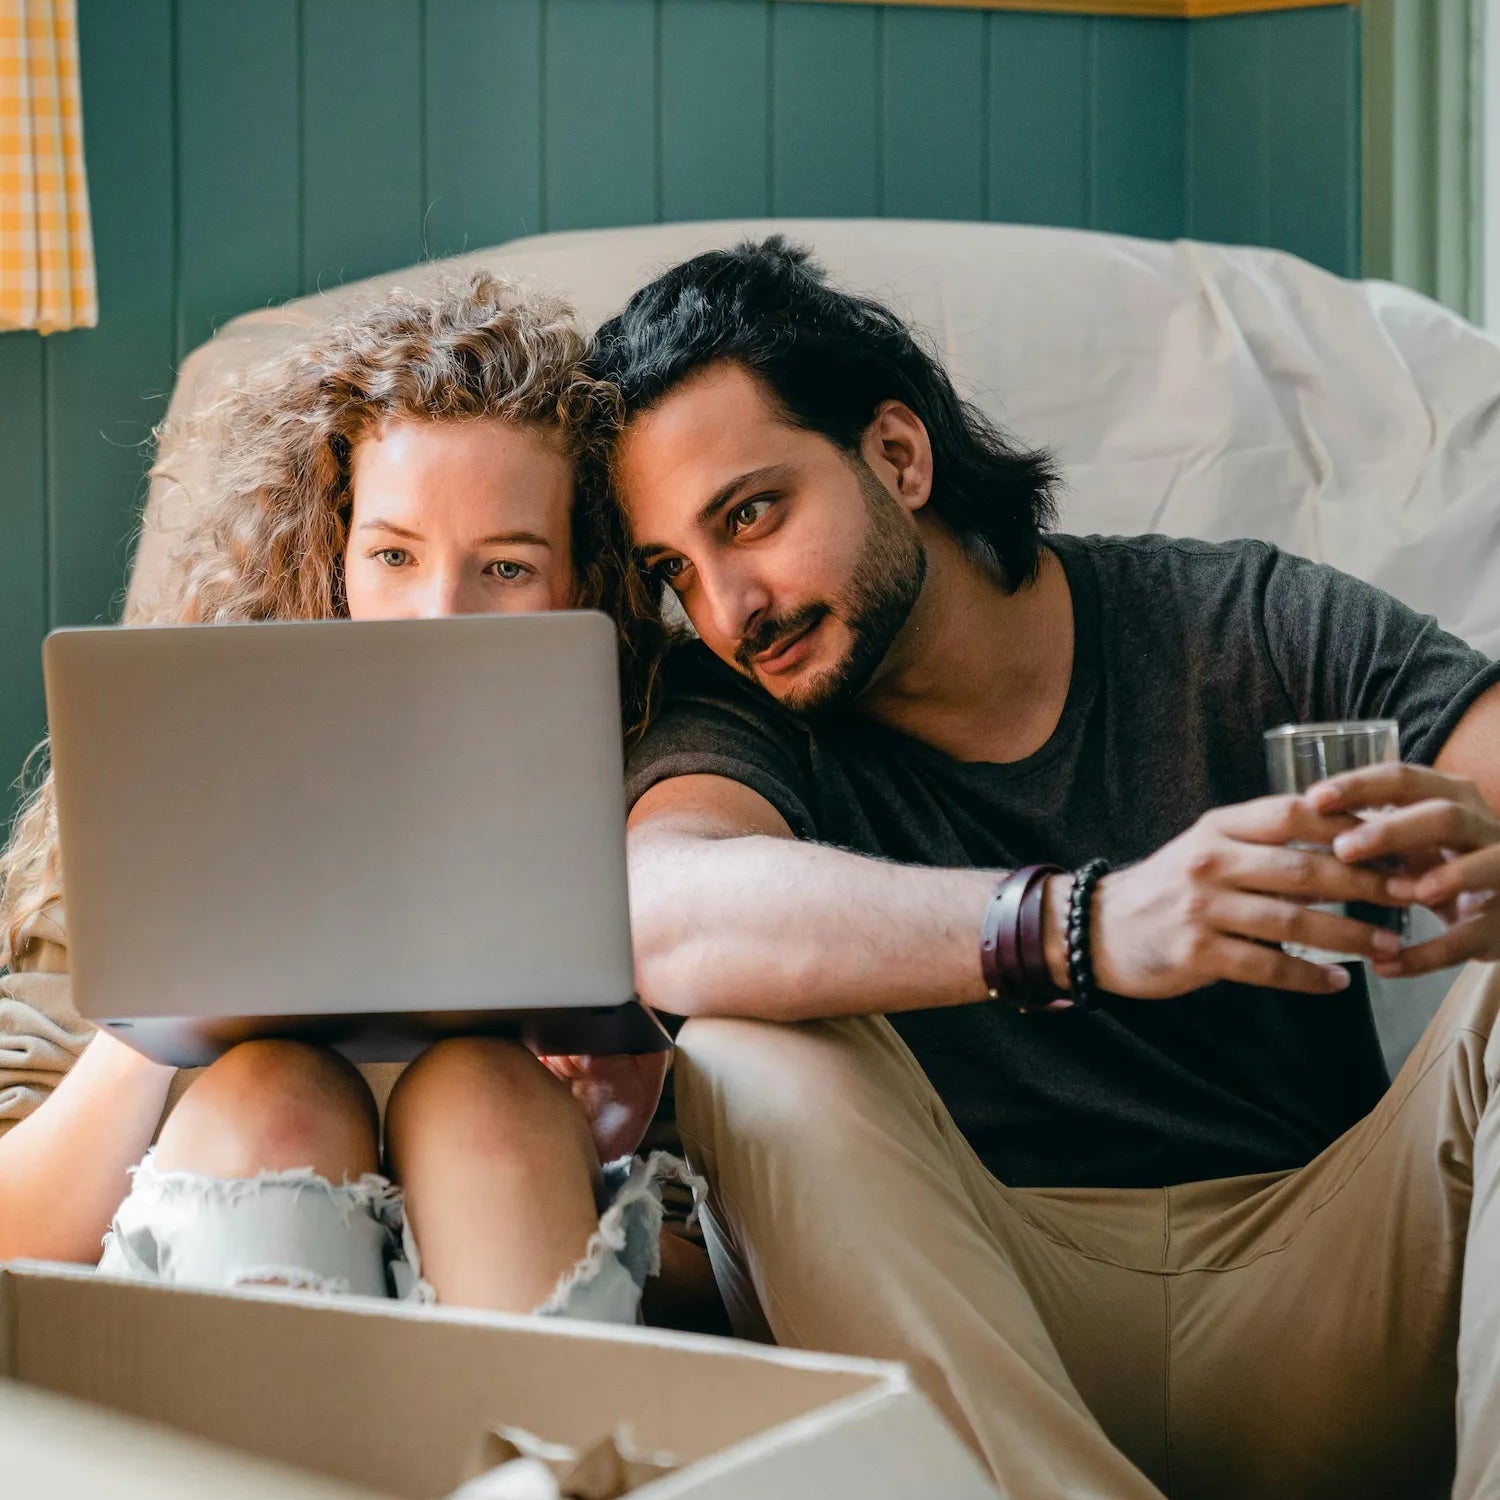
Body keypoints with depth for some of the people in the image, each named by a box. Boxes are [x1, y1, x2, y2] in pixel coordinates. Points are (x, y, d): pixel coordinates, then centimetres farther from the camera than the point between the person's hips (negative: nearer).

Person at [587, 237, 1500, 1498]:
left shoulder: (1248, 626, 5)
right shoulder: (740, 719, 2)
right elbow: (667, 920, -22)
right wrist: (1080, 928, -38)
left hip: (1320, 1283, 1)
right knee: (749, 1059, -25)